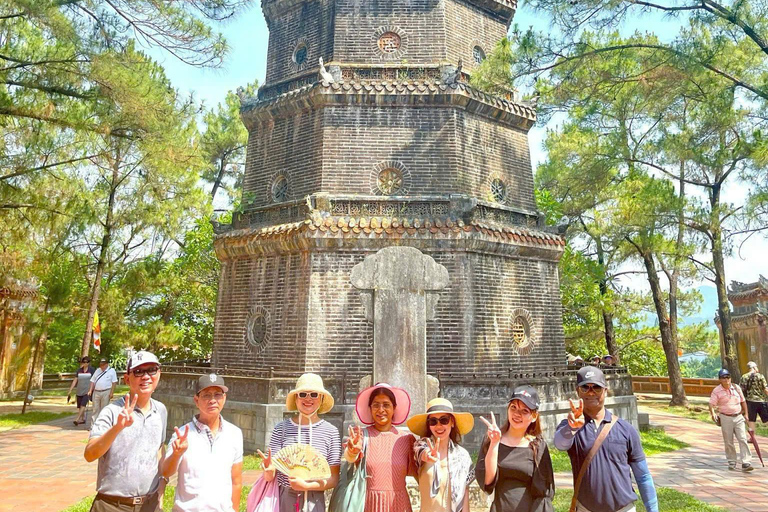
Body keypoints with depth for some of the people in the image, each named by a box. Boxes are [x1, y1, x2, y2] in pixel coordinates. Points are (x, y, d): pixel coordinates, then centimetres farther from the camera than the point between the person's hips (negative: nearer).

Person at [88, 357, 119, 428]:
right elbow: (93, 381, 15)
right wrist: (90, 390, 5)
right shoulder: (97, 370, 15)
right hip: (96, 392, 4)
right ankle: (93, 425, 11)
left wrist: (111, 393, -11)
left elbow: (114, 382, -5)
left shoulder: (111, 371, -1)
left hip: (106, 392, -4)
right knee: (95, 409, 6)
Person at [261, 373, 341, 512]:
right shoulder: (281, 428, -6)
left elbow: (333, 479, -3)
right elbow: (270, 477, -3)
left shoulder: (331, 432, -8)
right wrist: (269, 470, -24)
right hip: (283, 499, 1)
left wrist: (306, 485, -17)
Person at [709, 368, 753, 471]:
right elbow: (711, 404, -6)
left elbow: (743, 401, 15)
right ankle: (732, 462, 20)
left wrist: (745, 414, 14)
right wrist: (713, 413, -19)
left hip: (738, 417, 2)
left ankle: (746, 463, -5)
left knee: (743, 439, -7)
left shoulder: (736, 388, 5)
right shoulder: (717, 391, -6)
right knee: (728, 441, 6)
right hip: (725, 418, -2)